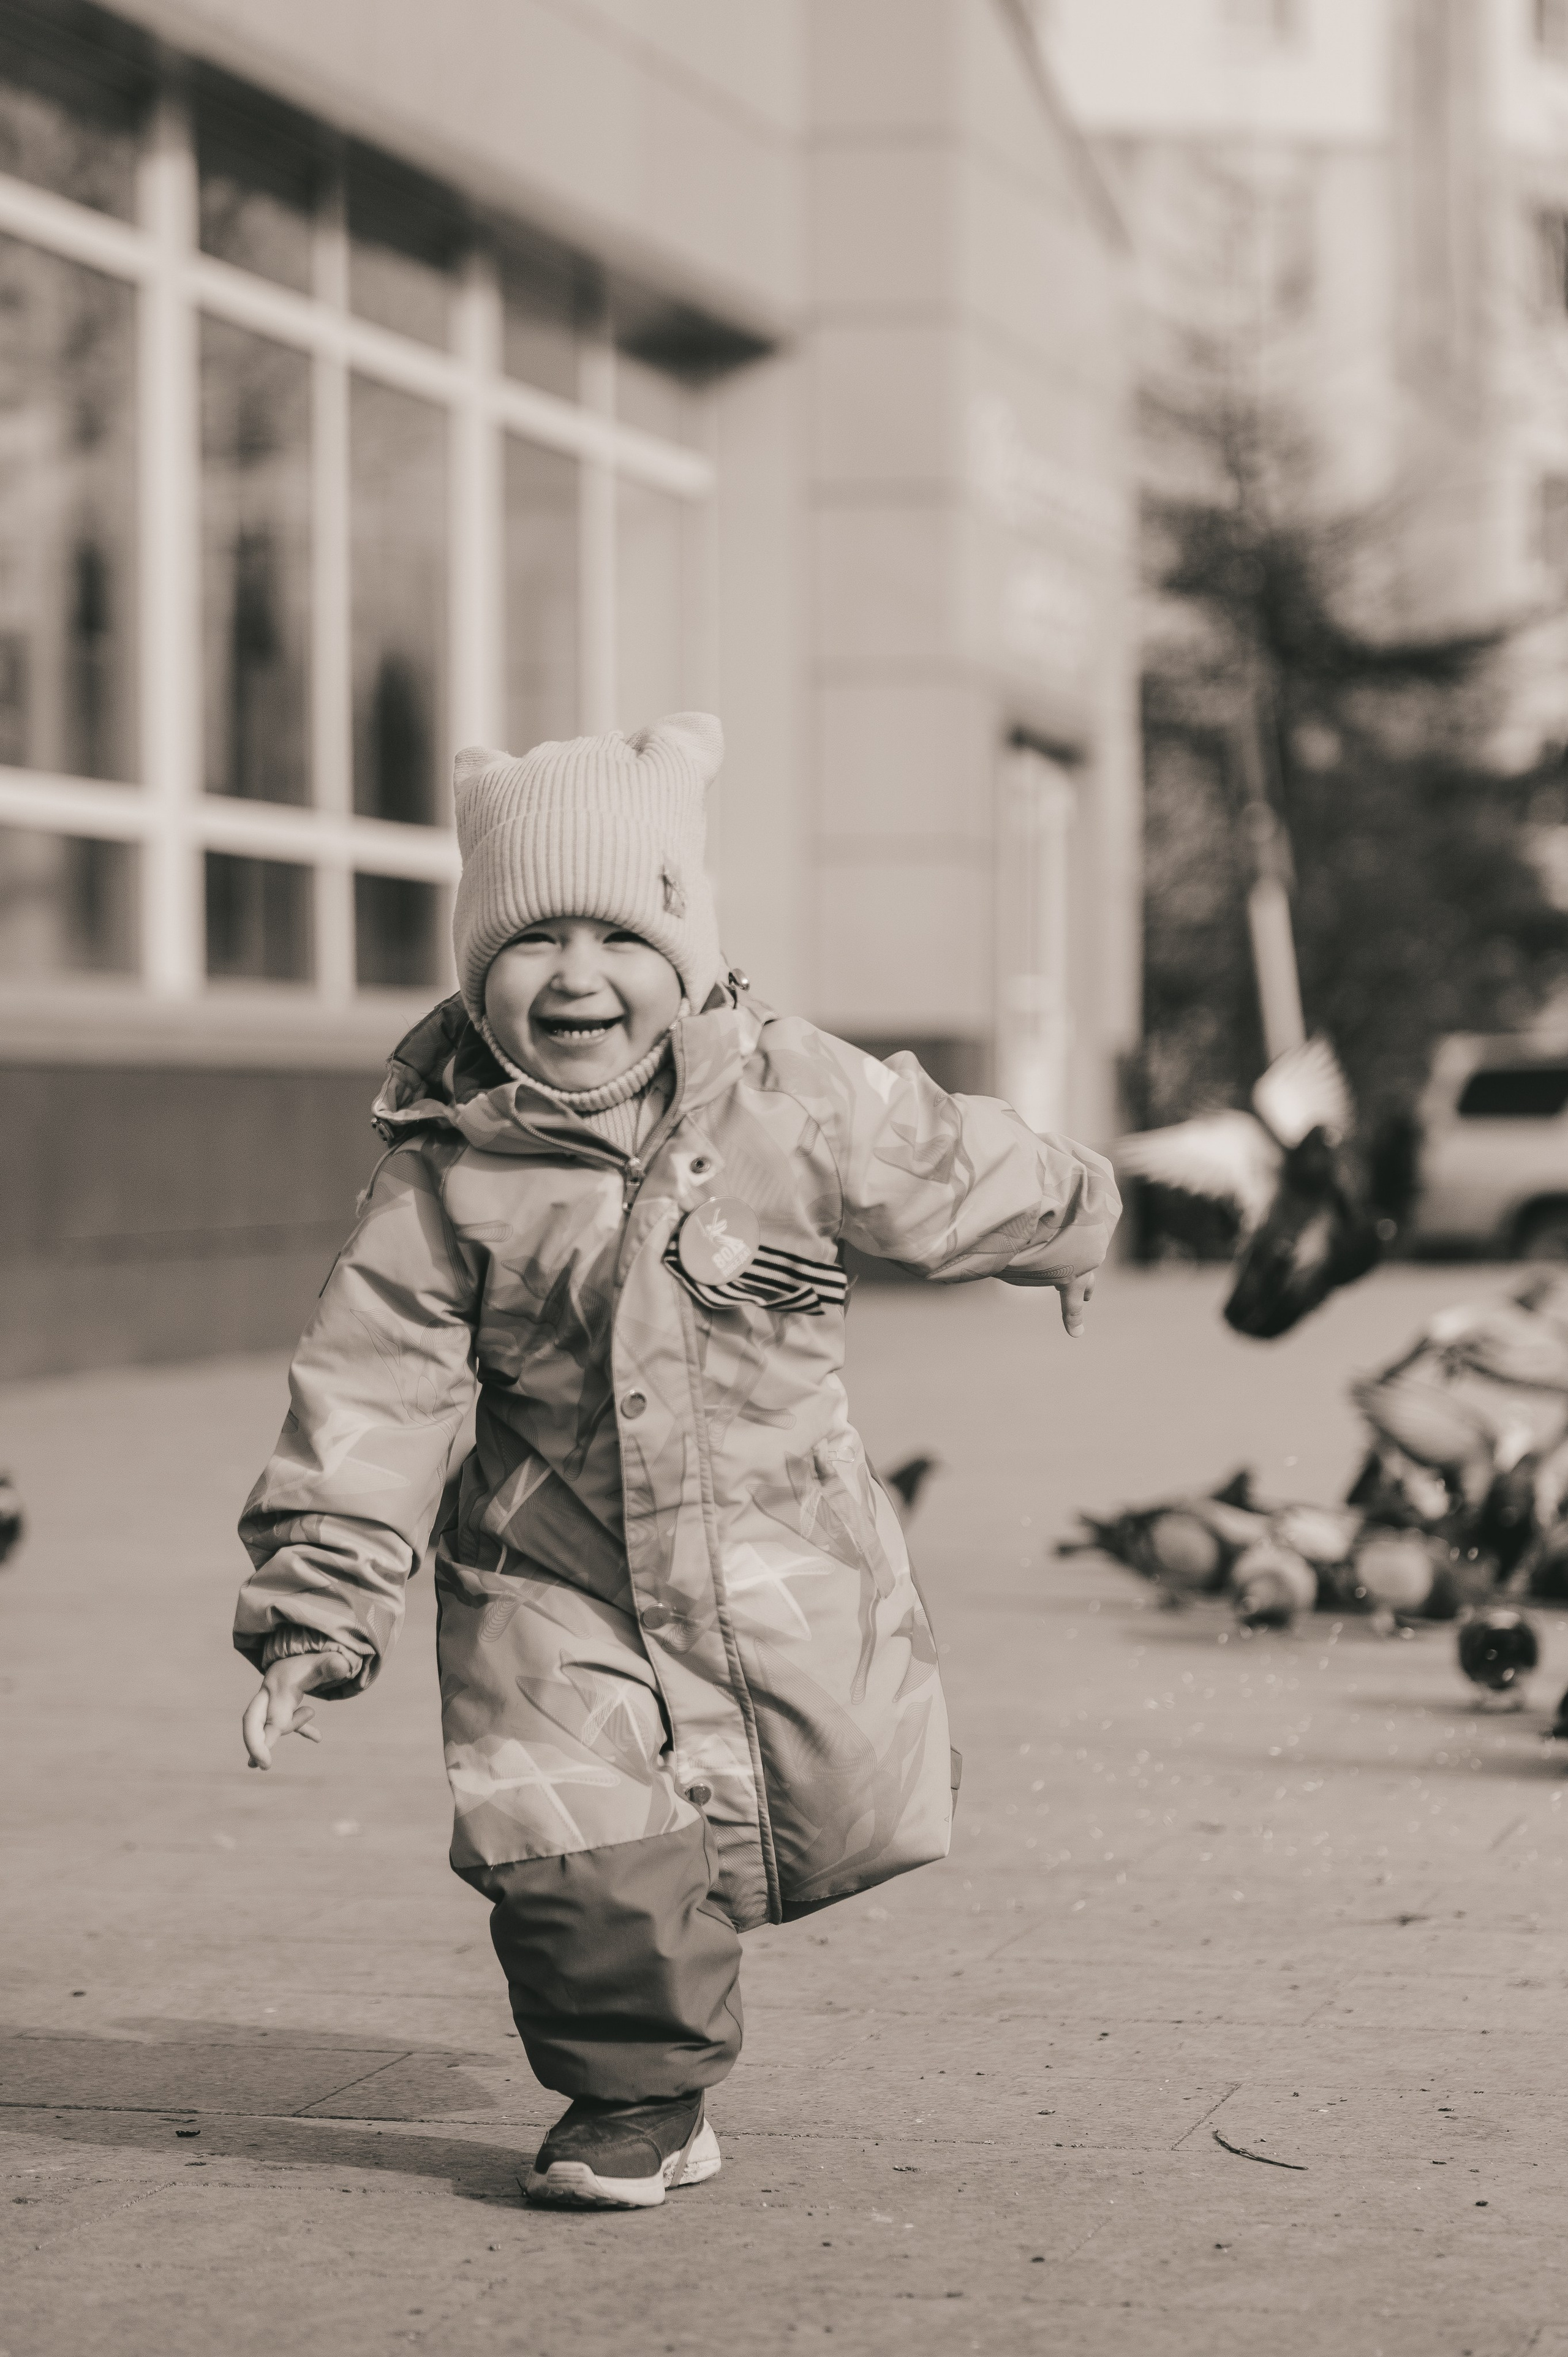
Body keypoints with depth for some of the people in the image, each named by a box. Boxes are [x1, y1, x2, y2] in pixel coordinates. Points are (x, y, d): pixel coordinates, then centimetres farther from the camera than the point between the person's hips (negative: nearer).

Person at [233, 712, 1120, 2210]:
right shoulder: (445, 1171, -12)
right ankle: (633, 2100, 11)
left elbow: (947, 1177, 8)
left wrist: (1065, 1225, 25)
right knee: (583, 1861, -11)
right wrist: (319, 1598, -13)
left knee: (843, 1821, 9)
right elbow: (376, 1386, -9)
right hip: (553, 1587, -1)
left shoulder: (797, 1102, -11)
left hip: (780, 1566, 1)